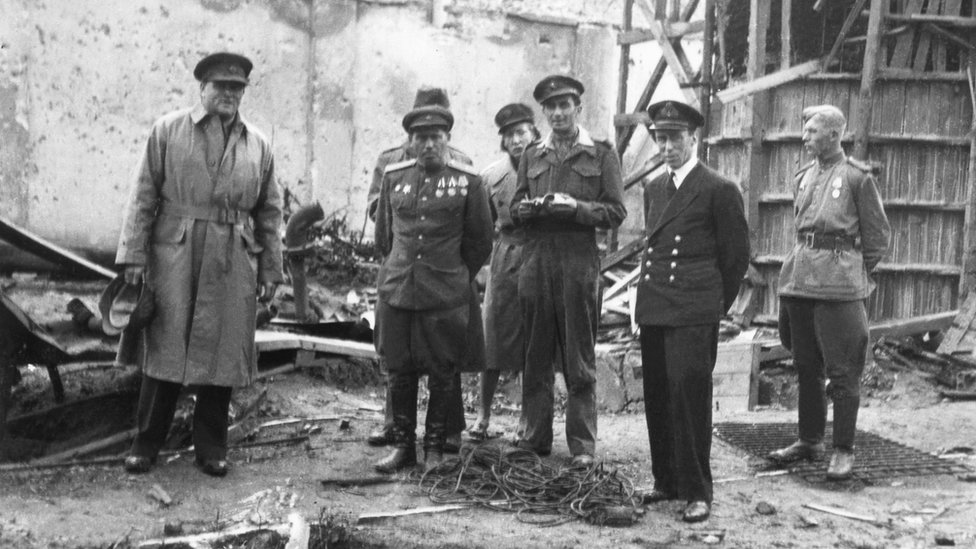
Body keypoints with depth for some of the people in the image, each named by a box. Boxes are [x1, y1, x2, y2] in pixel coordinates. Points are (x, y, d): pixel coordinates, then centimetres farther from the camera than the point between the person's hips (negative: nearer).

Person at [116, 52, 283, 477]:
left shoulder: (258, 145, 12)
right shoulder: (168, 131, 5)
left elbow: (269, 213, 14)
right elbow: (143, 197, 2)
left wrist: (271, 271, 10)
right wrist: (134, 255, -5)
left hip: (233, 262, 2)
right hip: (174, 255, -2)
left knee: (223, 352, 4)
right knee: (165, 349, 0)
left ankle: (211, 447, 16)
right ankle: (146, 443, 11)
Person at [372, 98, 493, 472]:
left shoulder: (468, 182, -1)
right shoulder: (393, 177, 7)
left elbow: (480, 243, 7)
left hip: (445, 298, -2)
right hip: (395, 293, 3)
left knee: (441, 377, 4)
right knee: (399, 374, 7)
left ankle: (434, 448, 17)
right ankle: (403, 446, 18)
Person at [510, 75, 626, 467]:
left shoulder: (601, 154, 6)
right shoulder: (532, 156, 16)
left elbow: (616, 212, 0)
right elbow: (515, 209, 14)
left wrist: (575, 207, -14)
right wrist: (532, 207, -8)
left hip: (579, 262, -3)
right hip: (535, 261, 3)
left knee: (579, 361, -1)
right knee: (535, 357, 6)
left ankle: (582, 445, 4)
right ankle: (535, 437, 15)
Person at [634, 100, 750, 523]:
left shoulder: (719, 190, -4)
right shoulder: (653, 189, 16)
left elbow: (736, 256, 0)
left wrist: (714, 305, 6)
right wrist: (651, 295, 18)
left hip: (694, 314, -6)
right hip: (652, 311, 6)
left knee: (689, 395, -7)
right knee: (657, 398, 9)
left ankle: (696, 491, 1)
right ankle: (667, 481, 20)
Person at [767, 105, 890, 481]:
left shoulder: (858, 177, -4)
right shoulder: (802, 178, 13)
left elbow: (878, 237, 0)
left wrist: (855, 275, 3)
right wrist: (802, 267, 15)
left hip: (838, 284, -6)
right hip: (799, 277, 6)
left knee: (842, 371, -3)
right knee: (807, 366, 13)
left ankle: (844, 450, 3)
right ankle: (809, 441, 23)